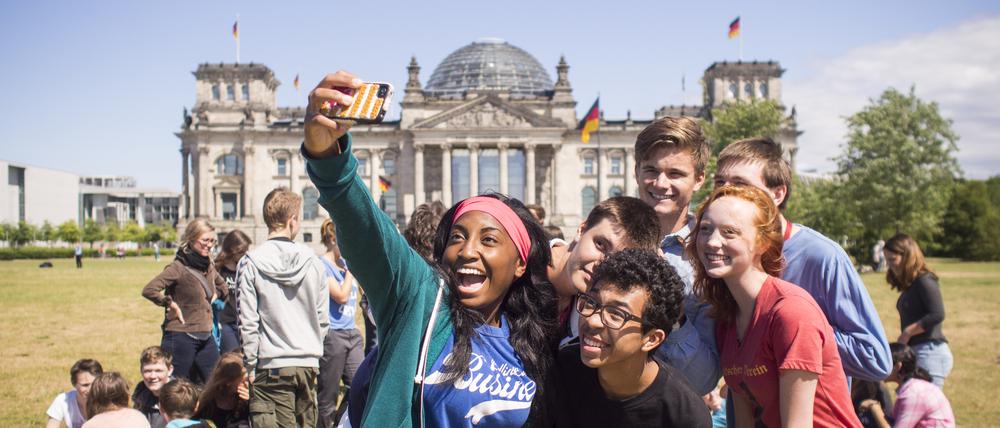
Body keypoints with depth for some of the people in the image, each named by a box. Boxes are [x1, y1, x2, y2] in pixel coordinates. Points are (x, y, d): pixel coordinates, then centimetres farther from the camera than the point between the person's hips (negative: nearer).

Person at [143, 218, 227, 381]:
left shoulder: (209, 266, 8)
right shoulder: (179, 267, -13)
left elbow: (222, 287, 29)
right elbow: (149, 290, -25)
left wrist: (214, 296, 10)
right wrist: (172, 305, -15)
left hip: (206, 337, 7)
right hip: (181, 337, -7)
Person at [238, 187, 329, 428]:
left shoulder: (251, 264, -7)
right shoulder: (312, 261, 2)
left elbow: (248, 321, -7)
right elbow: (323, 318, 7)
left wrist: (250, 365, 1)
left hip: (272, 365, -3)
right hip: (308, 364, 4)